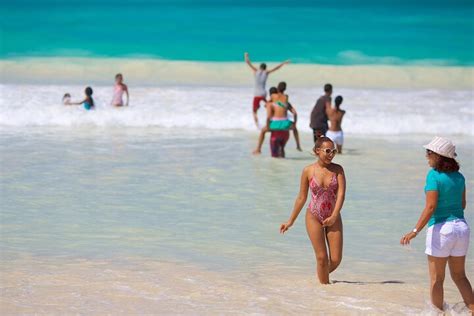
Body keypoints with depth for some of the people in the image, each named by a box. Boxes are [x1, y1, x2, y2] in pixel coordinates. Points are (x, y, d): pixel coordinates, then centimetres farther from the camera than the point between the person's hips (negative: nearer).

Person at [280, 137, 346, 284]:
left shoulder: (337, 170, -3)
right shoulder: (308, 171, -4)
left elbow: (341, 194, -12)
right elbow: (302, 197, 5)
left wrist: (334, 217, -24)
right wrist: (291, 221, 9)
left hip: (333, 218, 1)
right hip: (314, 217, -1)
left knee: (336, 259, -1)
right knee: (322, 257, -6)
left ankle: (323, 275, 29)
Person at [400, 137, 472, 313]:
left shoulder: (434, 175, -14)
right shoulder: (459, 176, 5)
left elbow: (431, 206, -20)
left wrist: (415, 231, -22)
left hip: (441, 228, -6)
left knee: (436, 279, 7)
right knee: (459, 275, 17)